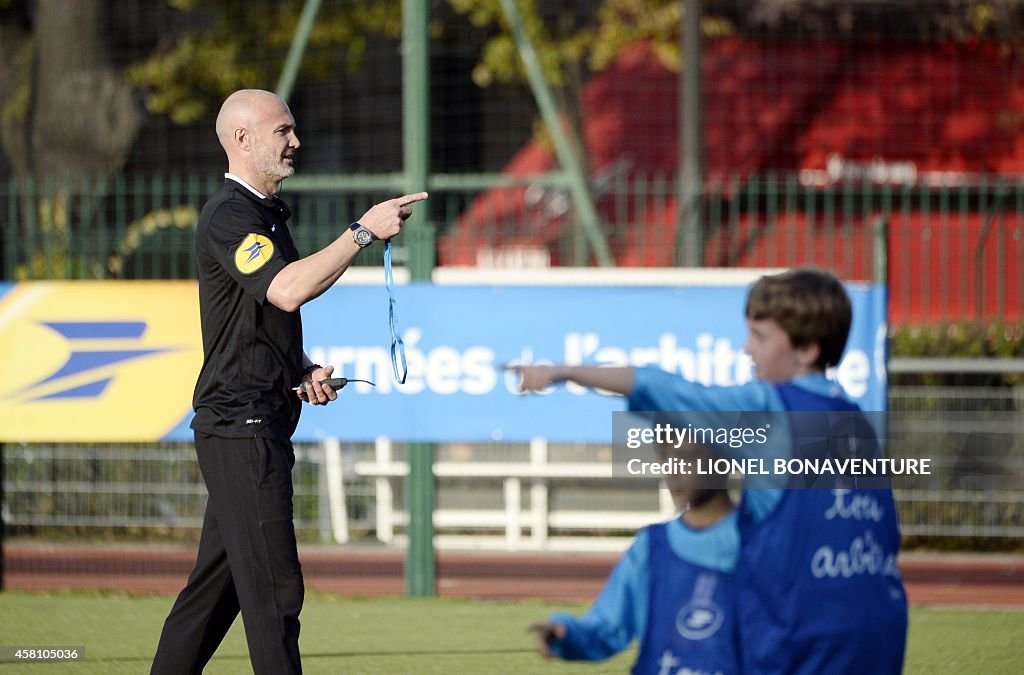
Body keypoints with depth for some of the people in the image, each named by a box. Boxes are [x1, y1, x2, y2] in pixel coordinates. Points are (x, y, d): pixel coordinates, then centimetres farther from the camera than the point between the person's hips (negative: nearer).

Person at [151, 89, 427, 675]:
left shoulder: (267, 213, 20)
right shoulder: (230, 216, -12)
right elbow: (288, 290, -29)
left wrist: (303, 370, 10)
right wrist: (363, 231, -24)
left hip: (264, 426, 10)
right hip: (241, 425, -10)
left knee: (217, 582, 13)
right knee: (275, 587, -12)